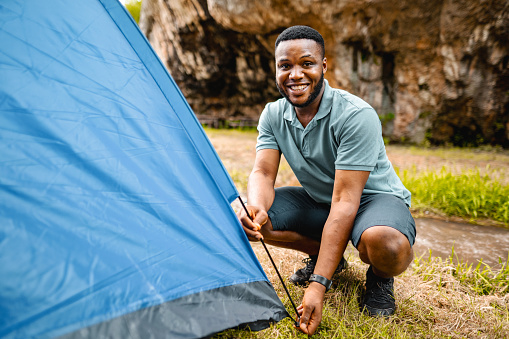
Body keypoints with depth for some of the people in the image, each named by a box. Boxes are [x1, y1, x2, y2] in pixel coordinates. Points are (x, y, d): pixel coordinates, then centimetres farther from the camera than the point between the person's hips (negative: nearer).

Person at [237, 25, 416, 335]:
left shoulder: (357, 116, -29)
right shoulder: (273, 115, -8)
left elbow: (345, 201, -33)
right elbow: (263, 173, -15)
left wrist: (318, 286, -37)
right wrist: (256, 208, -42)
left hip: (373, 198, -5)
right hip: (318, 201, 6)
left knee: (388, 247, -41)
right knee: (245, 220, -15)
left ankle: (380, 276, 0)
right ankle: (330, 257, 6)